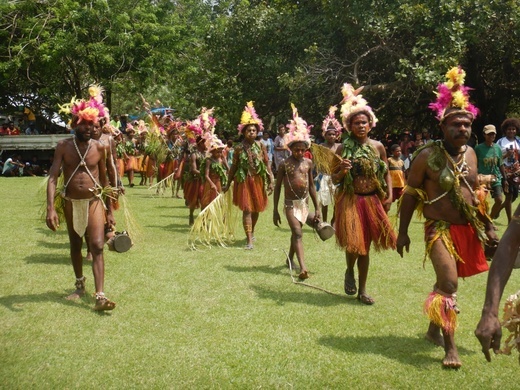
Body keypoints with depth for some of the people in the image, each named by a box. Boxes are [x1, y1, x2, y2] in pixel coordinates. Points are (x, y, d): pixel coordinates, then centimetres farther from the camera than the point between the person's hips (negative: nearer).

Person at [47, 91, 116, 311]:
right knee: (75, 246, 17)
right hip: (71, 203, 1)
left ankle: (100, 296, -17)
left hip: (94, 202, -1)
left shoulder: (98, 148, -2)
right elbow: (53, 177, -11)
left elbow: (104, 180, 6)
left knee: (97, 247, -13)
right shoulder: (63, 147, -6)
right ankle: (79, 285, 38)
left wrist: (109, 210, 7)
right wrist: (50, 208, -23)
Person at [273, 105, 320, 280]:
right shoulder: (284, 164, -7)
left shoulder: (308, 163, 5)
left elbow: (311, 186, 11)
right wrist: (275, 210, -4)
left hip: (304, 202, 5)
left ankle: (290, 259, 36)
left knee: (295, 232, 16)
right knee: (297, 232, -16)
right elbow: (277, 187, -3)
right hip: (290, 203, -5)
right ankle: (303, 267, -28)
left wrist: (317, 208, 9)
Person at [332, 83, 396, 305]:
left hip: (372, 201, 3)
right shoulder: (343, 148, -6)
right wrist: (342, 171, -22)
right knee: (353, 241, -13)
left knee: (365, 245, 10)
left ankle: (362, 290, 21)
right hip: (350, 201, -3)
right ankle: (349, 272, 22)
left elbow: (386, 172, 12)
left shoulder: (378, 146, 2)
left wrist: (389, 195, 0)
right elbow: (335, 180, -1)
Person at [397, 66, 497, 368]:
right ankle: (450, 347, -8)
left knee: (446, 282, 17)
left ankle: (434, 329, 36)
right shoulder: (428, 156, -11)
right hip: (440, 229, -6)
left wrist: (488, 226, 18)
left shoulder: (470, 154, 7)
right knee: (448, 284, -16)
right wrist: (403, 232, -6)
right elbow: (410, 194, -6)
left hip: (468, 229, 6)